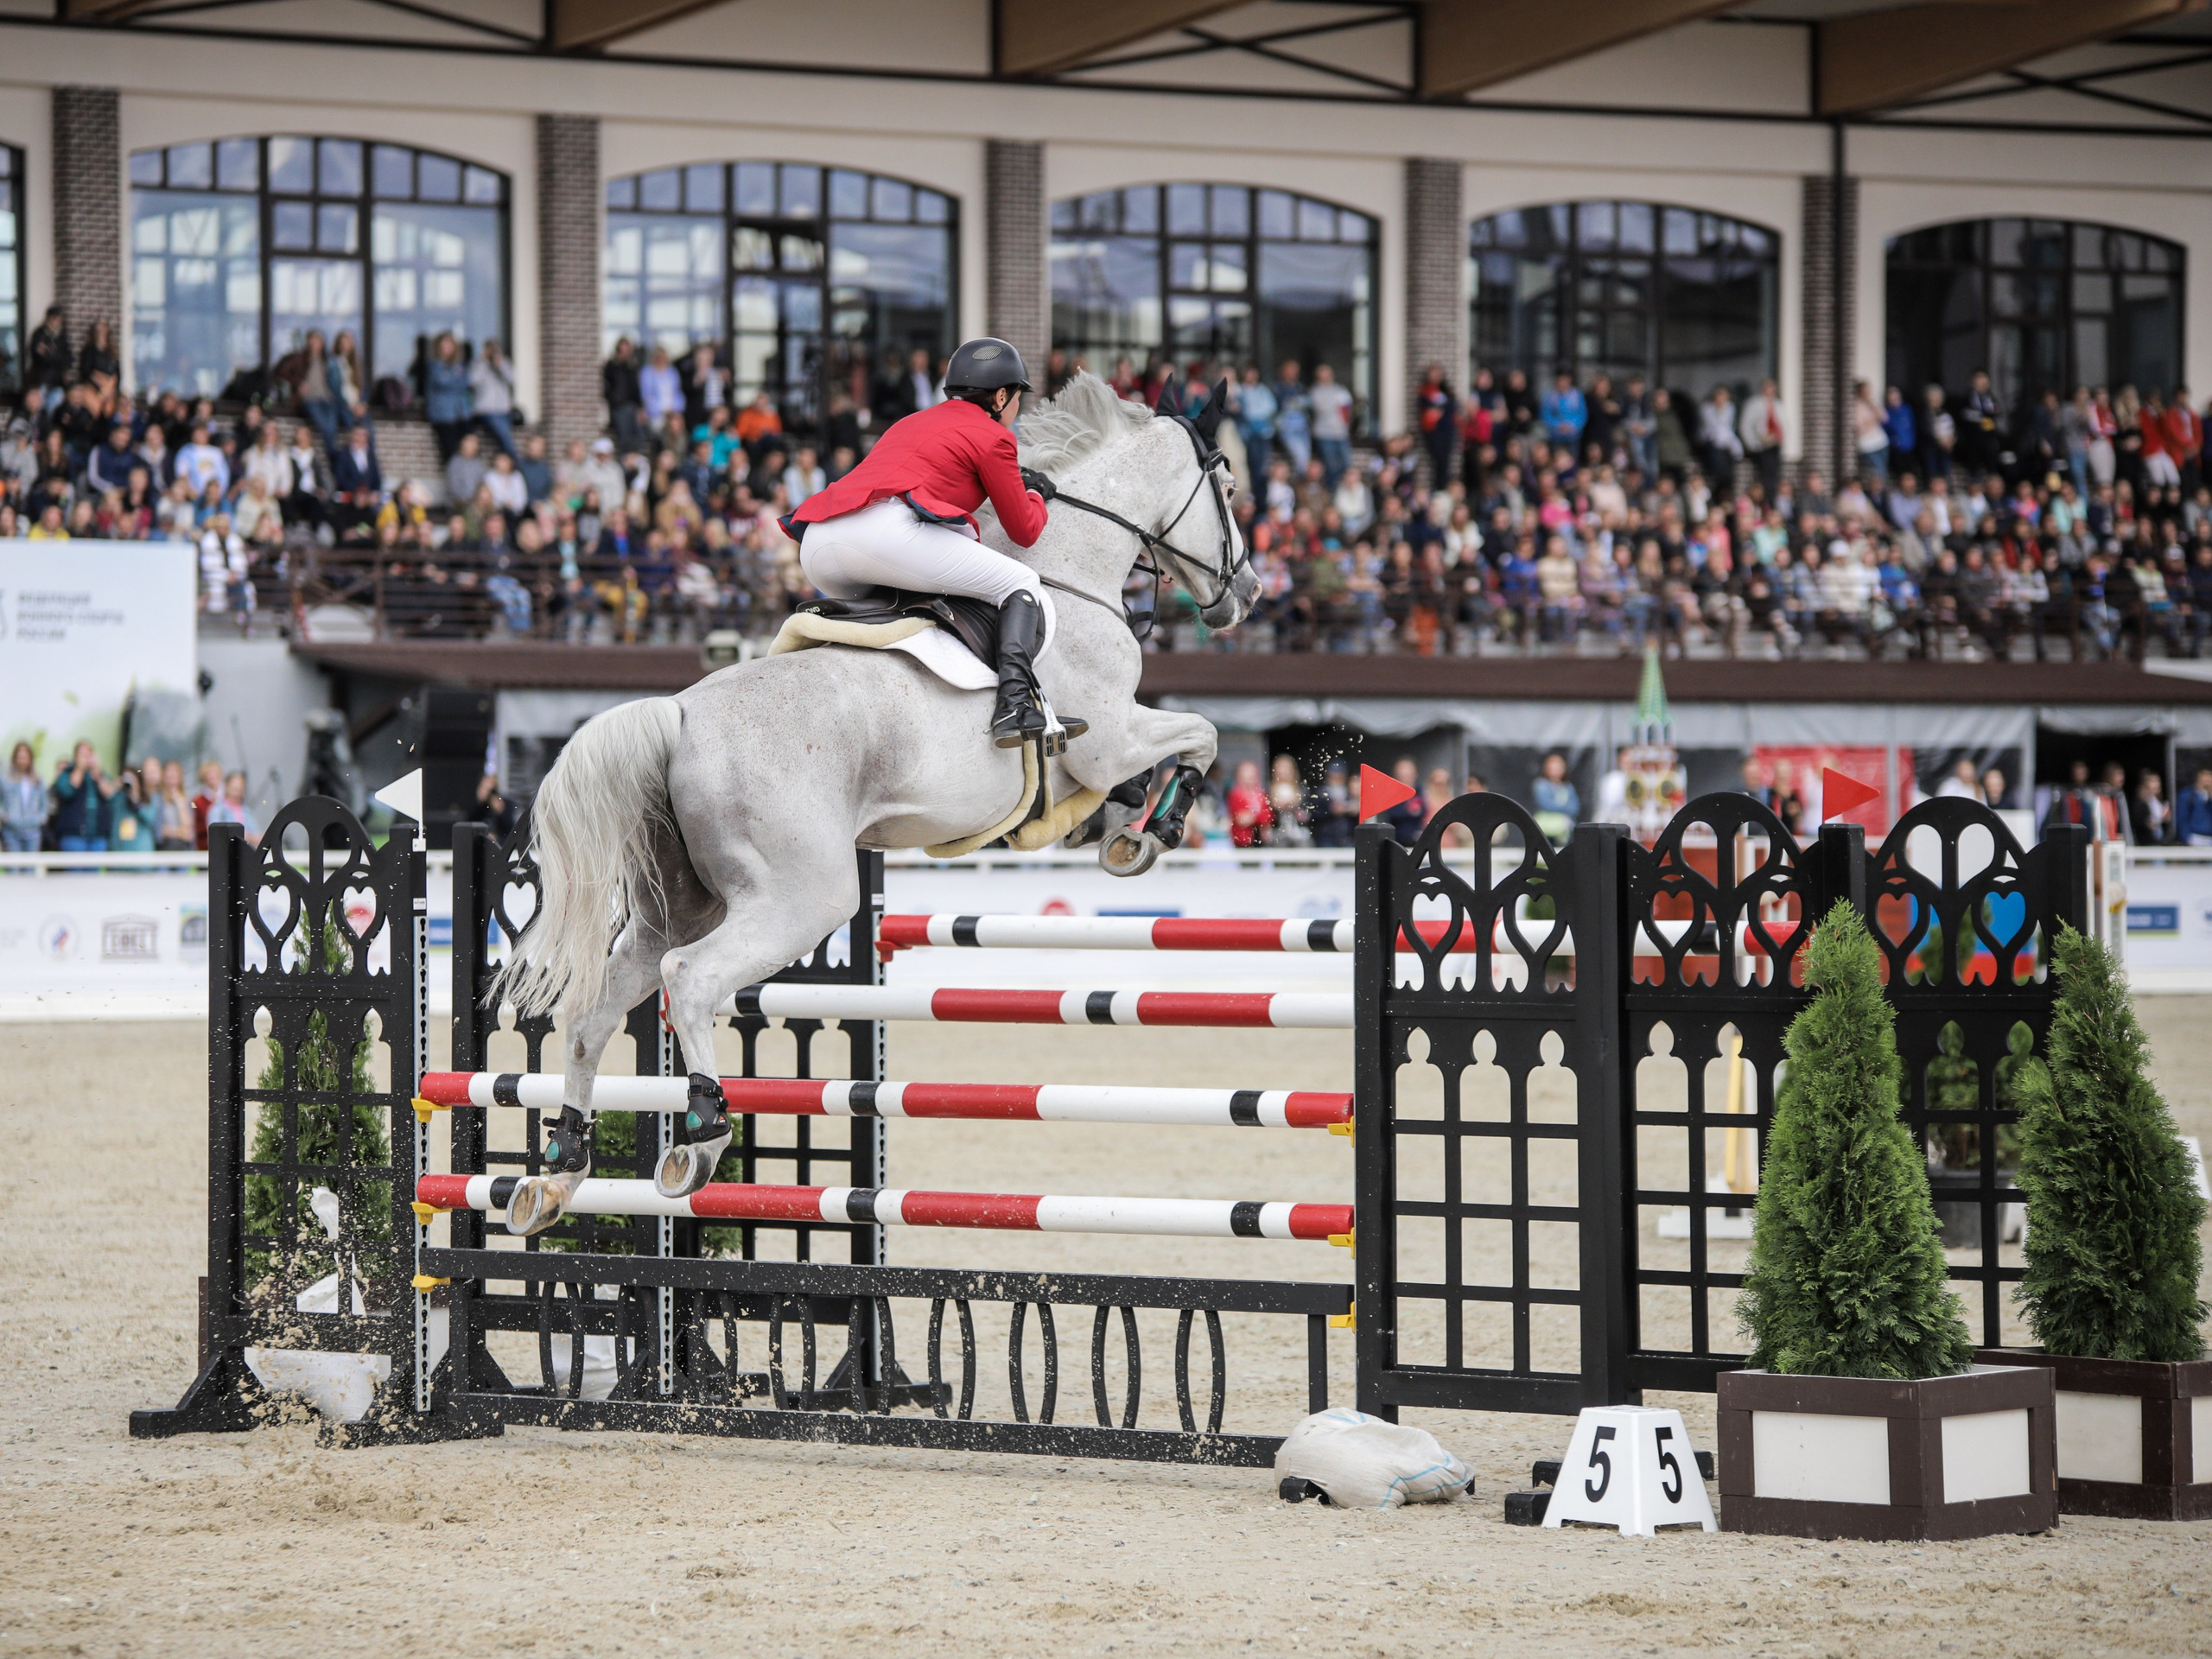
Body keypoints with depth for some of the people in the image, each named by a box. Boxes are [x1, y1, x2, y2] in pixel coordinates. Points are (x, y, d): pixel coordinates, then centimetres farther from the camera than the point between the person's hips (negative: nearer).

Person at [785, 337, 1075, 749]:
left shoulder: (911, 423, 35)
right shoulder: (993, 436, 13)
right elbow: (1023, 532, 17)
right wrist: (1035, 493, 39)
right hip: (888, 530, -7)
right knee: (1020, 583, 4)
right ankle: (1016, 704, -17)